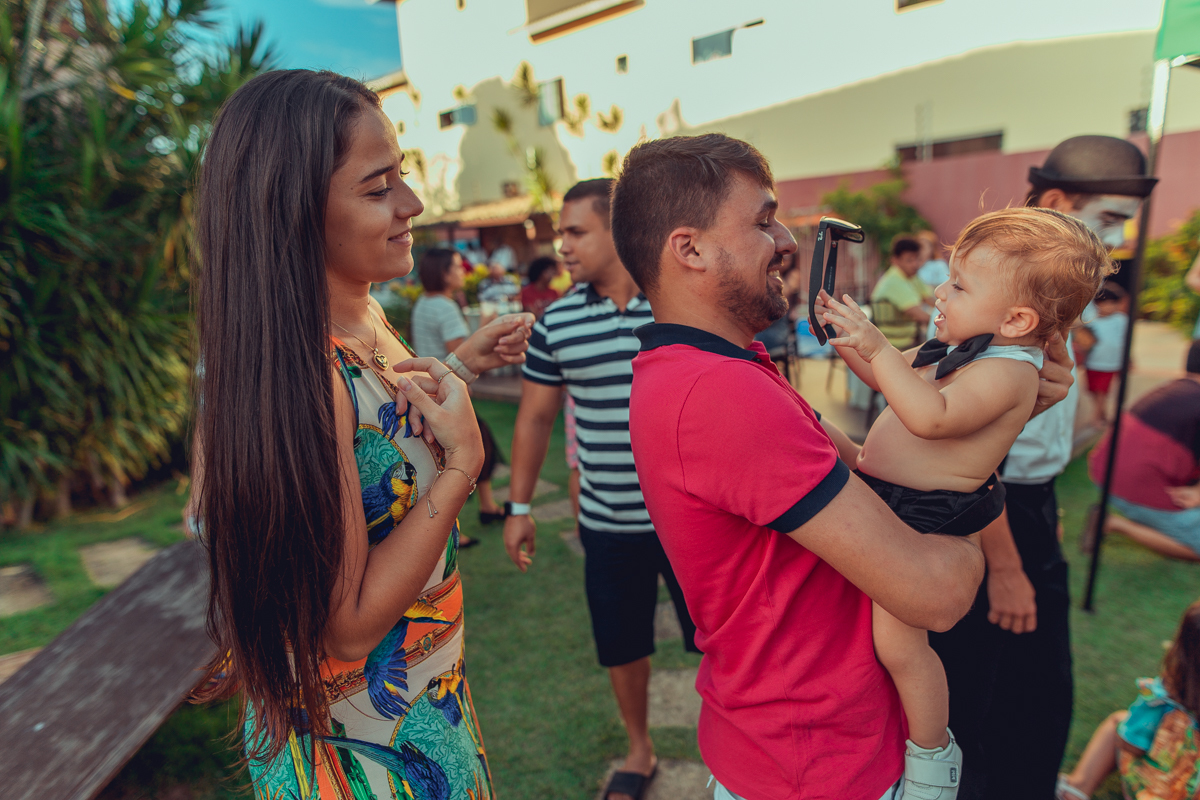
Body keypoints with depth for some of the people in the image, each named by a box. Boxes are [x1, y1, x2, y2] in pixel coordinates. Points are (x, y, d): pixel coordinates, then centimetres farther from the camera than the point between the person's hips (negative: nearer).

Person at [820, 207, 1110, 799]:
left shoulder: (1007, 372, -18)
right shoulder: (960, 346, 11)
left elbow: (931, 416, -34)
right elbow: (886, 378, 21)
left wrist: (876, 347, -35)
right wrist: (844, 335, 8)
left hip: (927, 517, -10)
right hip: (883, 501, 10)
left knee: (897, 638, -14)